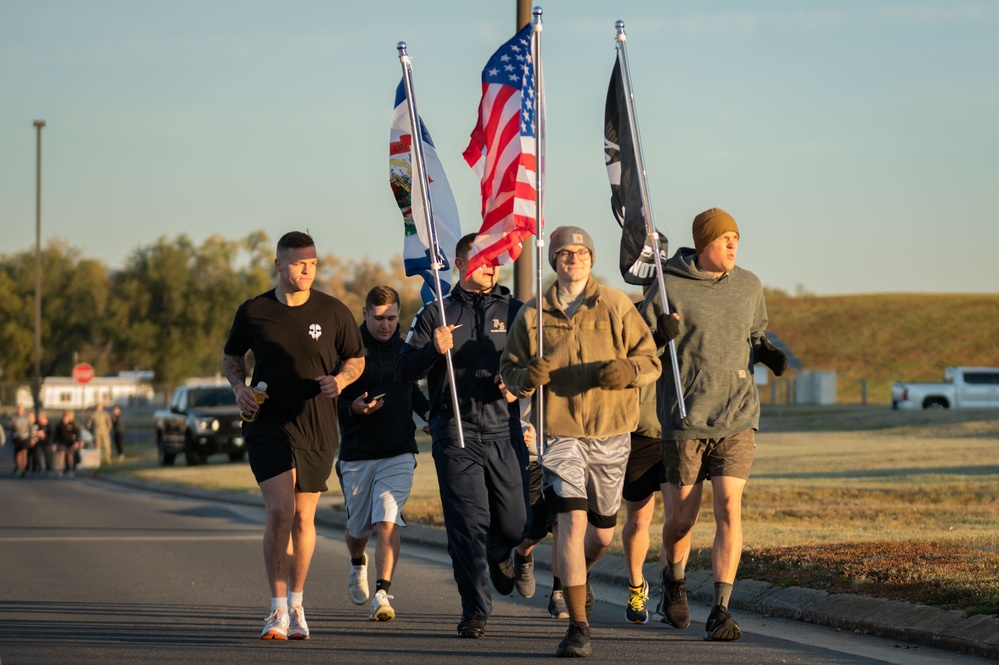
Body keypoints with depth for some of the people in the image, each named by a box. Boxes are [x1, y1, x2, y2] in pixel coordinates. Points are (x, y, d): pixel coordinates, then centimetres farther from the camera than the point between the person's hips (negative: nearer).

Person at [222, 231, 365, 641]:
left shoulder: (334, 313, 1)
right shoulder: (253, 312, 1)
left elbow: (356, 359, 12)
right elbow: (231, 356, 17)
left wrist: (341, 379, -9)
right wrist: (239, 387, -2)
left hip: (317, 430, 1)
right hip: (268, 426, -1)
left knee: (303, 519, 8)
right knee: (279, 513, -15)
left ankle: (296, 605, 24)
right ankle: (277, 610, -8)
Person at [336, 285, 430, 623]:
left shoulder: (405, 348, 7)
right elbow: (330, 401, -4)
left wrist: (427, 410, 7)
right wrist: (353, 408, -23)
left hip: (399, 454, 1)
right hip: (357, 453, -1)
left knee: (388, 522, -16)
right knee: (358, 528, 13)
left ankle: (382, 594, -17)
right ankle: (358, 565, 47)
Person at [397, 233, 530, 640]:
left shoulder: (514, 312, 12)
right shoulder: (435, 314, 9)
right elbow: (405, 371, 5)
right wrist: (433, 350, -15)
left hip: (504, 434, 1)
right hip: (455, 436, -1)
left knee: (515, 523, 2)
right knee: (468, 525, -8)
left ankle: (497, 555, 38)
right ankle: (475, 611, 1)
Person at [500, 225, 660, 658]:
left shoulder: (615, 306, 2)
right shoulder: (533, 314, 3)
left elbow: (651, 360, 4)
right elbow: (509, 369, 10)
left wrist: (627, 370, -18)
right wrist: (526, 378, -13)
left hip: (611, 434, 2)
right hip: (561, 433, -2)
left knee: (603, 532, 12)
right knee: (572, 523, -16)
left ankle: (575, 578, 47)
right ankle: (578, 626, -12)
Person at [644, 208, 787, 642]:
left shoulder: (748, 287, 7)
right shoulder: (667, 288, -5)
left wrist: (767, 354, -1)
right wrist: (662, 340, -23)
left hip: (737, 417, 2)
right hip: (684, 419, -2)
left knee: (729, 510, -12)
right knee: (682, 517, 8)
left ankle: (721, 611, -10)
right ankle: (674, 584, 38)